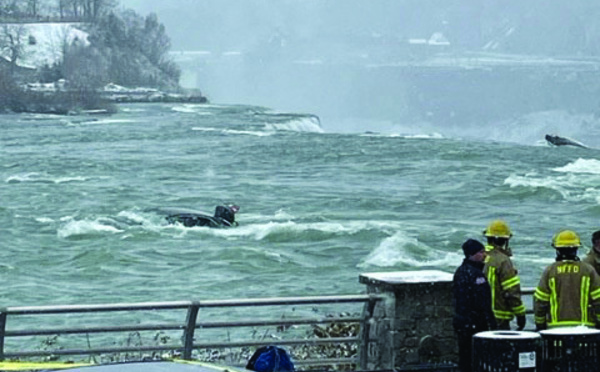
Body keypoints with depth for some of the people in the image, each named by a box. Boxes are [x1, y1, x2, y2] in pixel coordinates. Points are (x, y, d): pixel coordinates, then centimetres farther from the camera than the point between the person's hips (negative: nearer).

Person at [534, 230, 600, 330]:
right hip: (584, 326, 0)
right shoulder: (588, 270, 0)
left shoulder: (550, 271, 0)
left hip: (556, 326, 0)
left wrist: (539, 324, 13)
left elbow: (540, 301, 2)